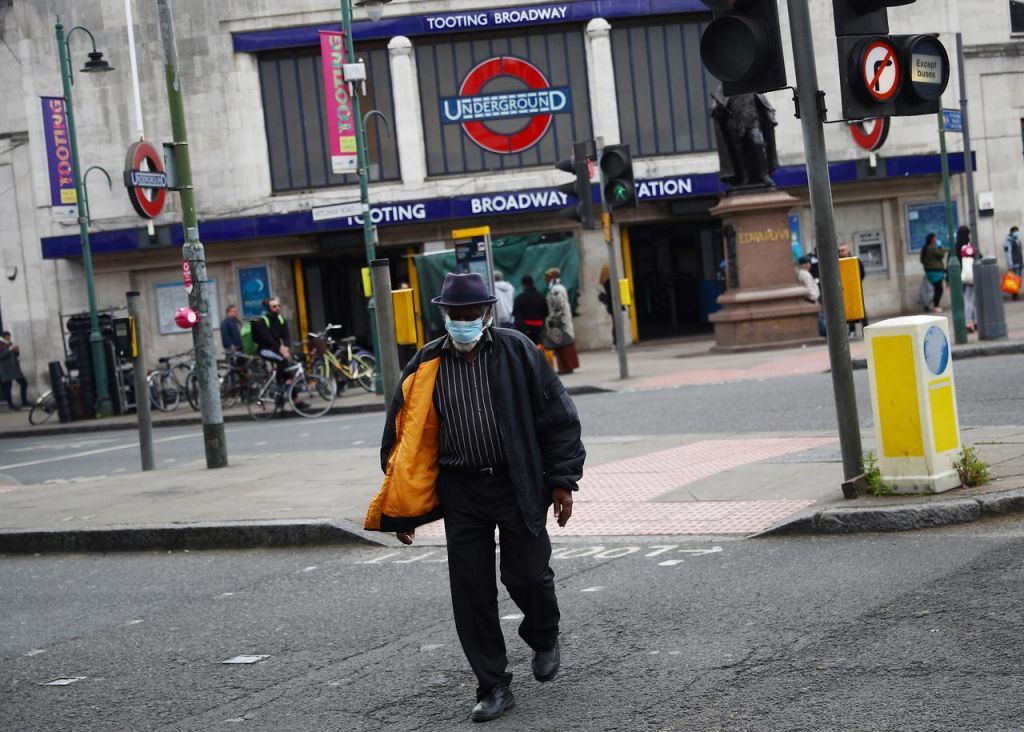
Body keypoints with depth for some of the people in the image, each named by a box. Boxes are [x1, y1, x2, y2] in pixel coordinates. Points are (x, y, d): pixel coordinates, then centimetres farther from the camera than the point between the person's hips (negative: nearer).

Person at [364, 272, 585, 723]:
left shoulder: (516, 352, -4)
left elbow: (557, 416, -1)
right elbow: (404, 434, 6)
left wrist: (562, 481, -5)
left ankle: (544, 639, 36)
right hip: (460, 491, 2)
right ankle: (493, 687, 13)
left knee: (528, 575, 1)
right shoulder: (426, 366, 0)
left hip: (517, 484, -2)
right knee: (470, 590, 0)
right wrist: (402, 509, 5)